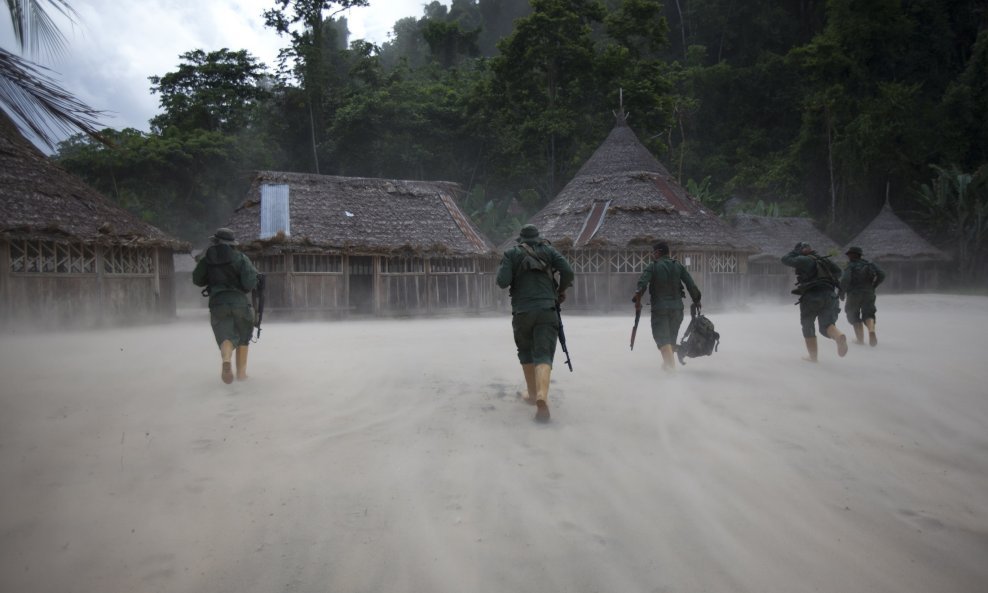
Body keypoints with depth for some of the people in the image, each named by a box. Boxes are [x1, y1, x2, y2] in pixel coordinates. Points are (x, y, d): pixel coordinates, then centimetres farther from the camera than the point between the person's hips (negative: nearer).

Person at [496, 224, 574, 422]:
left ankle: (533, 394, 26)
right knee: (544, 355, -8)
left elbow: (503, 282, -5)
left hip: (522, 311, 1)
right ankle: (542, 397, -31)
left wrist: (501, 269, 17)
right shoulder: (549, 250, 10)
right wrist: (562, 290, 17)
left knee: (526, 353, 22)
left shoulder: (512, 253, 7)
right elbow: (568, 272, -1)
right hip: (546, 311, 0)